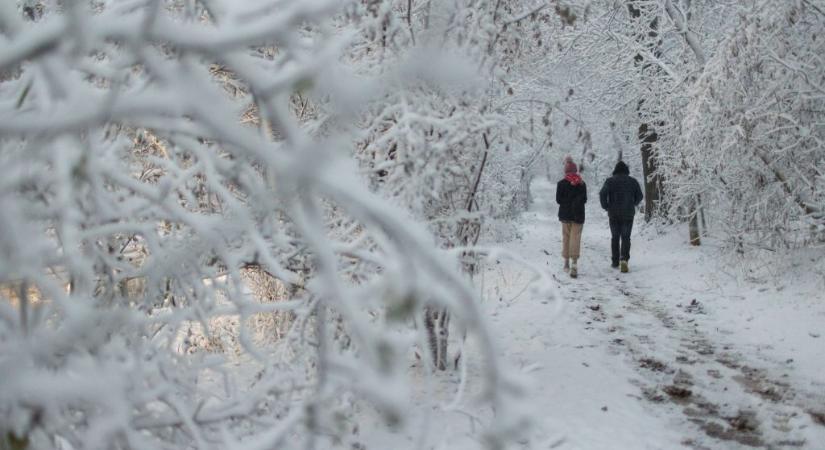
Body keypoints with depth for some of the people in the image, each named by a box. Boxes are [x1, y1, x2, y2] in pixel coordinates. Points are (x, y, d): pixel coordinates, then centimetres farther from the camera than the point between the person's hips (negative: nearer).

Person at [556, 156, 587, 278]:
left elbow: (558, 199, -6)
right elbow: (584, 199, 1)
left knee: (566, 237, 14)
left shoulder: (561, 184, -5)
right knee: (576, 237, -3)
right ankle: (574, 263, -18)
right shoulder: (582, 184, 0)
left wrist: (567, 202, 9)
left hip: (565, 214, 0)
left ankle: (566, 263, 19)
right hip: (578, 215, 0)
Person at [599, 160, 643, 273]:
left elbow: (602, 194, -15)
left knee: (615, 237, 13)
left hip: (614, 214, 0)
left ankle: (615, 261, 15)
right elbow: (640, 196, 4)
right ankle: (624, 259, -18)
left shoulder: (610, 181, -2)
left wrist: (606, 206, -3)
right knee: (626, 237, 2)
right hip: (628, 214, 0)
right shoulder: (633, 181, 3)